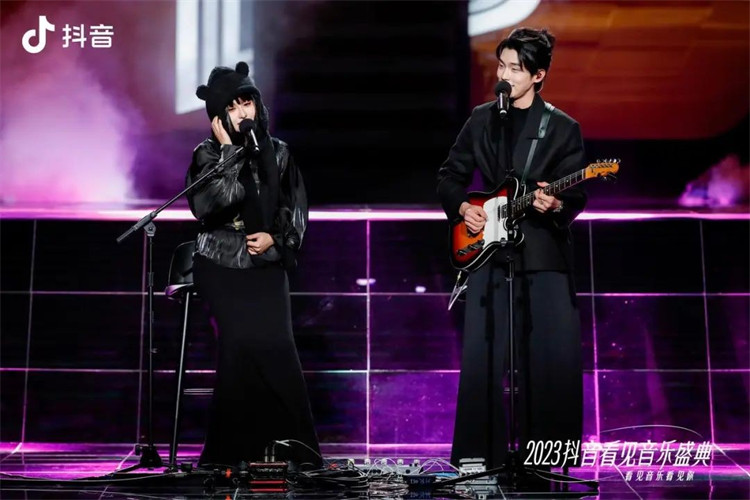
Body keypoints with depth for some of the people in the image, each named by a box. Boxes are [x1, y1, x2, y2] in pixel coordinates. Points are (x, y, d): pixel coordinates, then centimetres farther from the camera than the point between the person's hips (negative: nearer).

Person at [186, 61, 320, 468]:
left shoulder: (277, 152, 10)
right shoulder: (208, 154, 1)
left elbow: (297, 212, 12)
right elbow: (213, 204, -17)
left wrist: (274, 237, -5)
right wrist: (229, 151, -14)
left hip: (266, 264, 2)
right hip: (220, 263, -2)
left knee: (275, 342, -17)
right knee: (242, 339, -22)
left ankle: (285, 443, -9)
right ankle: (237, 446, -13)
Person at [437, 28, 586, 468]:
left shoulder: (563, 128, 2)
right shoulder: (481, 119, 10)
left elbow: (577, 196, -2)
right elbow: (450, 176, 16)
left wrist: (555, 205, -22)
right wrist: (462, 208, -1)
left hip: (544, 254, -2)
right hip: (489, 250, 2)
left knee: (554, 356, -3)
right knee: (483, 354, 1)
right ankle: (484, 450, 11)